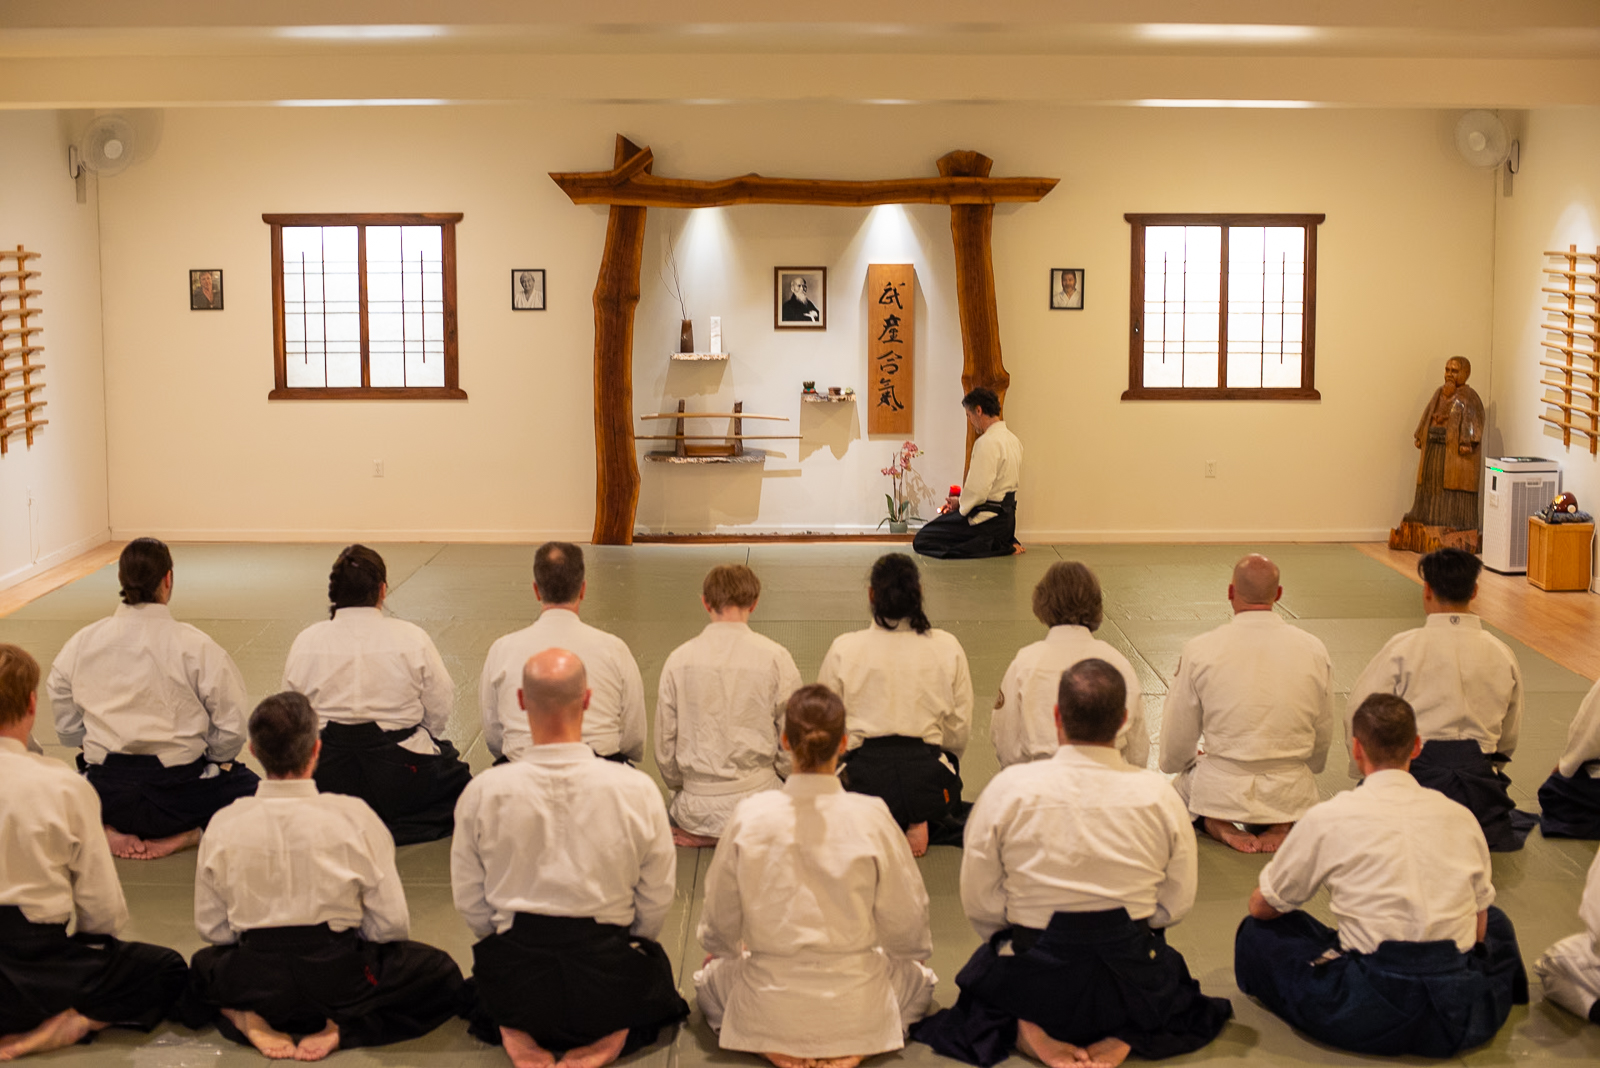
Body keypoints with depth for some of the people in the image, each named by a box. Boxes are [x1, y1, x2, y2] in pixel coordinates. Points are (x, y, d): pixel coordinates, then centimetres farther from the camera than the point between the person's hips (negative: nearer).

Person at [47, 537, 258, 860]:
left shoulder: (80, 644, -3)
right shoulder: (196, 646, -13)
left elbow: (68, 730, 6)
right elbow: (229, 733, -8)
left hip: (106, 796, 3)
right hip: (175, 794, -3)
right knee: (249, 787, 23)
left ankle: (109, 831, 6)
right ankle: (184, 834, -2)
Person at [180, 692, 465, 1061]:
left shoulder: (224, 825, -5)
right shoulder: (354, 817, -12)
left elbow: (211, 927, 3)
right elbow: (391, 923, -8)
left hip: (255, 983, 3)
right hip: (340, 981, -3)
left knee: (203, 965, 37)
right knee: (444, 978, 17)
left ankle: (247, 1019, 6)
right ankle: (343, 1029, -3)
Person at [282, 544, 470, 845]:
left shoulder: (306, 642, -3)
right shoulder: (411, 638, -10)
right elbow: (440, 709, -3)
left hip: (330, 778, 4)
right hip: (400, 777, -4)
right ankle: (394, 829, 0)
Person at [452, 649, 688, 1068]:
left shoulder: (483, 792, -11)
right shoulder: (636, 789, -13)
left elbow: (469, 902, 0)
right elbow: (657, 900, -1)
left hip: (516, 983, 1)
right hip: (607, 980, -1)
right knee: (655, 966, 33)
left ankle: (518, 1034, 4)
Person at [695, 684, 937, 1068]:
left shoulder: (750, 817, -12)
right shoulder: (872, 817, -15)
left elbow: (719, 928, 0)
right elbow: (906, 927, -4)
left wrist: (726, 949, 24)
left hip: (768, 1009, 1)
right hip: (856, 1010, -1)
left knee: (708, 981, 33)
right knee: (919, 979, 31)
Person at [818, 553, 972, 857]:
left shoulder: (844, 649, -4)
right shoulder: (947, 647, -1)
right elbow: (960, 728, 7)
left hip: (865, 775, -1)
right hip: (926, 770, 1)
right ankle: (919, 822, 2)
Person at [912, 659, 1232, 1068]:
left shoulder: (1009, 788, -12)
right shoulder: (1158, 795, -9)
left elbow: (978, 901, -5)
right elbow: (1177, 903, 0)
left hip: (1032, 982, 0)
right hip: (1131, 983, 1)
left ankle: (1027, 1032, 0)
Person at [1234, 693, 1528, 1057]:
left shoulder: (1327, 818, -1)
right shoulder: (1460, 816, 8)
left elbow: (1261, 906, 12)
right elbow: (1478, 925, 17)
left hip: (1370, 1019, -4)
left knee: (1256, 934, 16)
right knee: (1496, 921, 37)